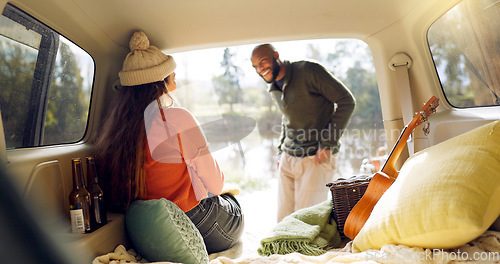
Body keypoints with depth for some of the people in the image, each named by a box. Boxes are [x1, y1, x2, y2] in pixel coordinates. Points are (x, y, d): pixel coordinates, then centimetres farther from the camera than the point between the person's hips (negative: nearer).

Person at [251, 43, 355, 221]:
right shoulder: (274, 89, 12)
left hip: (315, 159, -7)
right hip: (288, 160, 7)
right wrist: (281, 152, 16)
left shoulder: (309, 71, -11)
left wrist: (328, 144, -14)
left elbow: (346, 101, -11)